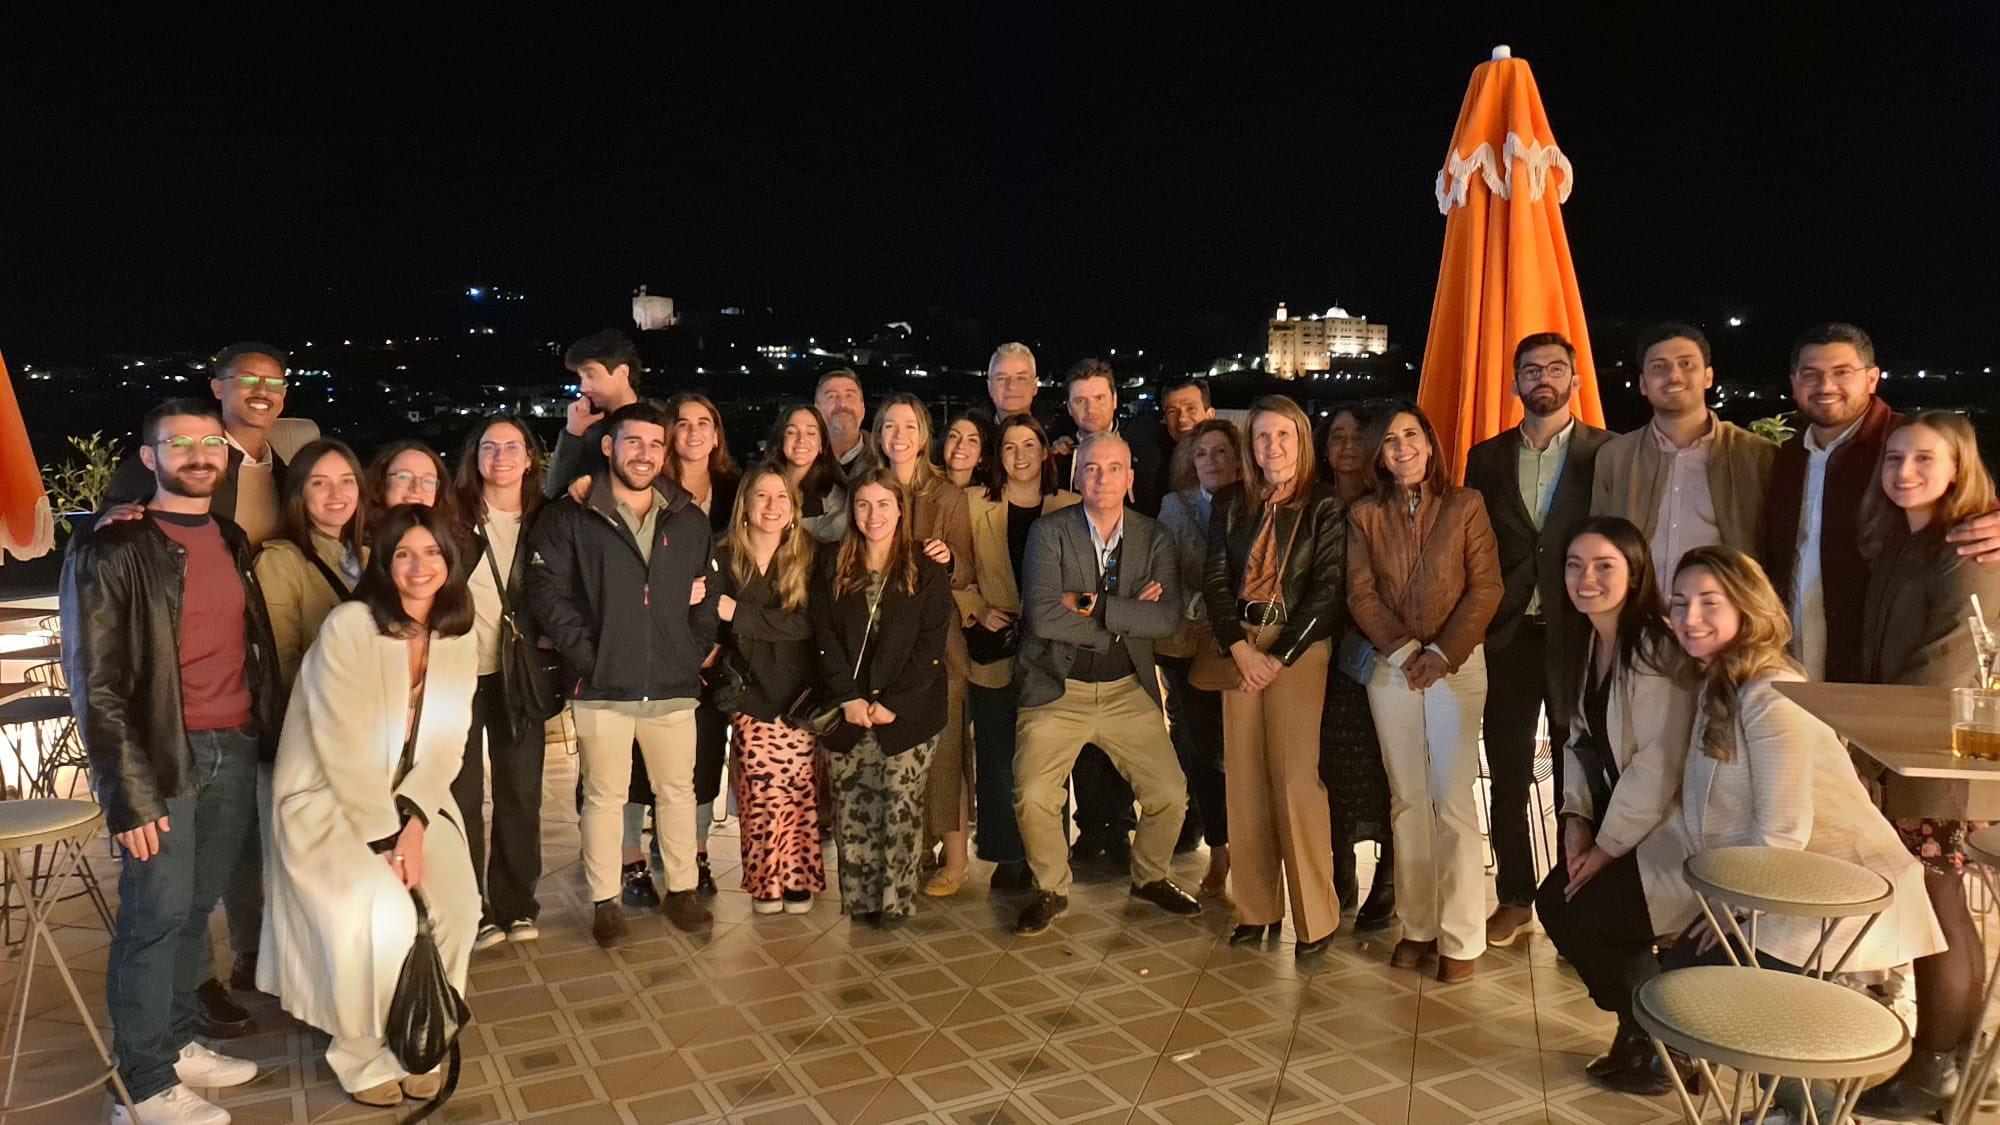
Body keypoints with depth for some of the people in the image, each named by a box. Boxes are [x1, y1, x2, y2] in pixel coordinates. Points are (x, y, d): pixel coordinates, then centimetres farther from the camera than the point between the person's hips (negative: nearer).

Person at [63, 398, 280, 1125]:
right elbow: (94, 682, -9)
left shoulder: (234, 543, 13)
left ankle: (176, 1043, 27)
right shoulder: (111, 549, -6)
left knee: (196, 909, 13)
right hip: (162, 756, -5)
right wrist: (127, 790, -15)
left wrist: (270, 740, 7)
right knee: (157, 912, -1)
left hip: (237, 751, 5)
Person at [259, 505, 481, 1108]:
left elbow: (447, 746, 0)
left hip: (412, 800, 5)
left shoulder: (459, 640, 1)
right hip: (328, 802, -5)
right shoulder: (348, 628, -16)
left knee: (455, 902, -17)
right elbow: (345, 750, -17)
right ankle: (361, 1054, 2)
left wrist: (415, 821, -14)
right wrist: (386, 838, -17)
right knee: (383, 914, -24)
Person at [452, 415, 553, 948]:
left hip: (520, 676, 2)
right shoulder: (455, 517, -2)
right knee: (462, 795, 5)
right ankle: (470, 910, 16)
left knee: (521, 793, 8)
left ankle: (516, 903, 21)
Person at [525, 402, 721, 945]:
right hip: (602, 687, -3)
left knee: (677, 790, 12)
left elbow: (710, 594, 15)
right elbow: (548, 592, -6)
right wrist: (585, 656, -12)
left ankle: (682, 889, 26)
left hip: (673, 686, 3)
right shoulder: (570, 519, 0)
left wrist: (697, 653, 5)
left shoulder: (691, 521, 11)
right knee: (604, 796, 7)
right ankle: (605, 900, 20)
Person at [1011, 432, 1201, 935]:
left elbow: (1169, 618, -12)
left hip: (1128, 691, 3)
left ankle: (1150, 877, 30)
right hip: (1056, 690, -2)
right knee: (1033, 798, -14)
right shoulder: (1049, 531, -6)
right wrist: (1127, 618, -15)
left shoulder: (1154, 538, 2)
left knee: (1170, 795, 0)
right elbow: (1043, 617, -18)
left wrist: (1094, 605, -19)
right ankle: (1051, 890, 14)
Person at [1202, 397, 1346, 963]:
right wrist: (1240, 649, -7)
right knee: (1244, 779, 3)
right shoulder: (1232, 502, 10)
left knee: (1298, 779, -9)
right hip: (1239, 646, 3)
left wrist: (1279, 658, -10)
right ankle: (1256, 908, 14)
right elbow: (1215, 579, 6)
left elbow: (1329, 588, -6)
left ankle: (1315, 917, 2)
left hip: (1299, 648, -3)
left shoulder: (1325, 505, 0)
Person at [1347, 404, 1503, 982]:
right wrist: (1404, 651, -9)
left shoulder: (1465, 504, 4)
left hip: (1457, 665, -2)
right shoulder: (1364, 515, 9)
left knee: (1452, 801, -6)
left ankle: (1460, 939, 2)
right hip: (1391, 666, 2)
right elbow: (1360, 593, 3)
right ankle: (1417, 927, 13)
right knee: (1407, 799, 4)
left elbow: (1485, 587, -2)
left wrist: (1444, 653, -11)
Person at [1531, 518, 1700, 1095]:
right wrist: (1577, 820, -3)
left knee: (1582, 917, -13)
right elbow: (1580, 740, 9)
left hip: (1668, 828, -8)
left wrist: (1608, 846, -16)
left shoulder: (1657, 648, -22)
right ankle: (1637, 1032, 20)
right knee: (1553, 902, -1)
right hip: (1616, 818, 8)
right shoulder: (1590, 644, 6)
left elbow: (1659, 765, -23)